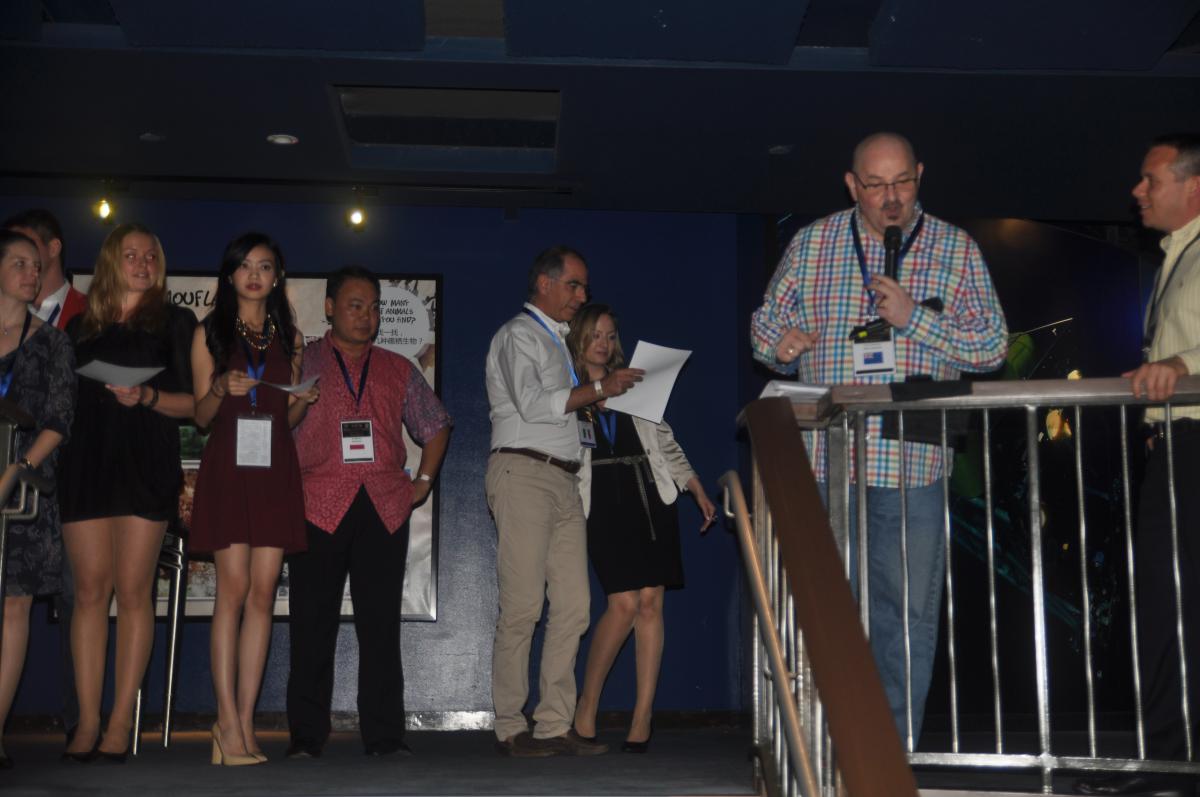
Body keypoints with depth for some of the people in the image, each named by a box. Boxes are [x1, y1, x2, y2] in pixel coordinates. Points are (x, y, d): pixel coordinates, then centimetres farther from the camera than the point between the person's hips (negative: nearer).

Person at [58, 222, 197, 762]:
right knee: (90, 590, -1)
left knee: (133, 591, -6)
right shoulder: (81, 327, 19)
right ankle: (87, 722, 2)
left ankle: (120, 721, -3)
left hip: (147, 466, -2)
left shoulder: (174, 322, 10)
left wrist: (147, 397, -12)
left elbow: (195, 402, 3)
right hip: (85, 463, 3)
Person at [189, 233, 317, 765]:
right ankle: (229, 722, -8)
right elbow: (201, 415, 6)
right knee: (234, 588, -11)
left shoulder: (290, 336, 17)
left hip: (275, 470, 3)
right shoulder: (210, 333, 9)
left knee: (263, 592, -2)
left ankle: (243, 722, 1)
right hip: (227, 468, -3)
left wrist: (304, 400, -3)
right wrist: (223, 388, -14)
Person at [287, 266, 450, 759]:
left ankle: (384, 735, 5)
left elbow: (435, 426, 26)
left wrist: (423, 481, 15)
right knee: (313, 625, 0)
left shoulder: (399, 371, 18)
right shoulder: (301, 364, 11)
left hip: (385, 509, 2)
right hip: (319, 508, -2)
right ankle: (305, 736, 7)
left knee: (381, 625, 1)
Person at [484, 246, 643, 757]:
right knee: (522, 607, -9)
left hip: (564, 480, 8)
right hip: (523, 472, -8)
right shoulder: (518, 335, 0)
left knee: (573, 606, 0)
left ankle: (555, 726, 4)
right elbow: (532, 404, -15)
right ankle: (510, 729, -3)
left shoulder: (557, 342, 26)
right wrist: (599, 388, -13)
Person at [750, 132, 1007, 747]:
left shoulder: (956, 249, 6)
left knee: (909, 613, 4)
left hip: (912, 465, -1)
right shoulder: (811, 245, 10)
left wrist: (914, 318, -13)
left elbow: (992, 346, 0)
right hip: (822, 463, 1)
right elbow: (764, 323, 15)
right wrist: (780, 343, -8)